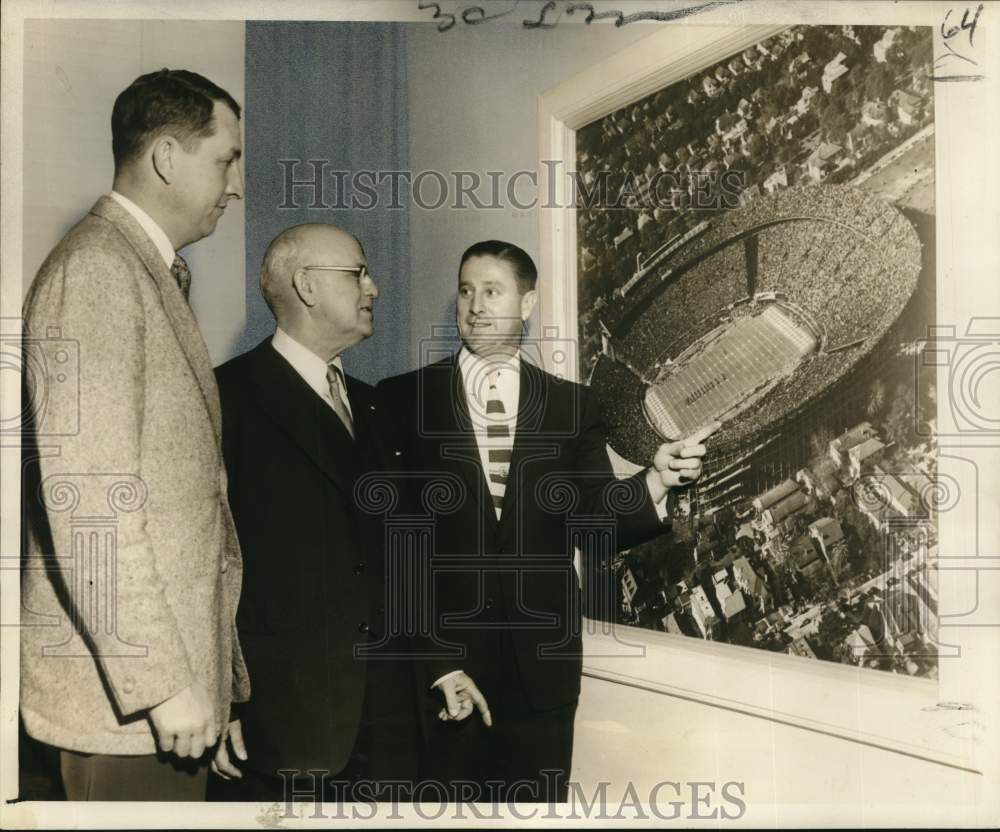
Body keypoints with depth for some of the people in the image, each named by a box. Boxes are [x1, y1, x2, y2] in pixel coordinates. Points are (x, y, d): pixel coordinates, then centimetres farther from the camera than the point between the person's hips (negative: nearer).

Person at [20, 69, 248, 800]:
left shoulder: (155, 272, 16)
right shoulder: (95, 268, -15)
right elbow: (87, 495, -22)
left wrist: (194, 666, 17)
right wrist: (162, 679, -21)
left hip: (172, 663, 9)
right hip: (124, 687, -9)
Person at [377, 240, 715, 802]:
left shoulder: (572, 405, 4)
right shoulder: (404, 399, -1)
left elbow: (595, 522, -1)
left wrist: (656, 482, -21)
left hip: (541, 664, 2)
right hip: (435, 661, -1)